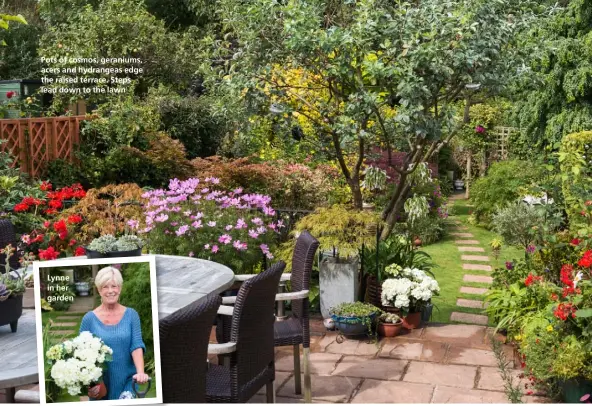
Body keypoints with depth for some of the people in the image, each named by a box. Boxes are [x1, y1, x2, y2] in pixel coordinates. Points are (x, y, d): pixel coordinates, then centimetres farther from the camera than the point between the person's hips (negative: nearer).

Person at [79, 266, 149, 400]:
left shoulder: (131, 315, 0)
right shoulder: (89, 318, -1)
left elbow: (137, 346, -8)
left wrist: (140, 372, -24)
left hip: (127, 381, 0)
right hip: (99, 385, 1)